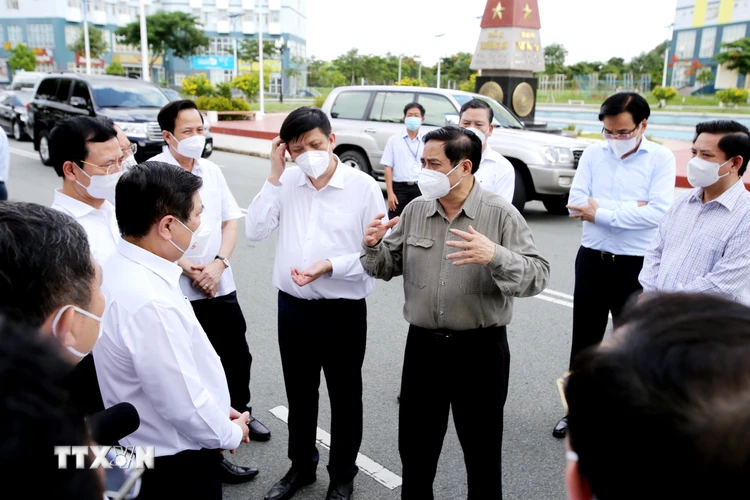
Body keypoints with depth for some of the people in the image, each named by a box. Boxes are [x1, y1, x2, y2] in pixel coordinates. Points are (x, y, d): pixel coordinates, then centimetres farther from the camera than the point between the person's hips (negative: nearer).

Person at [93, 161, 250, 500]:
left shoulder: (123, 268, -4)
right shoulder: (150, 303, -34)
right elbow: (183, 404, -28)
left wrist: (218, 414, 9)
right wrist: (231, 433, -9)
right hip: (175, 462, -8)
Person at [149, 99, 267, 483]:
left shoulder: (211, 171, 7)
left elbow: (230, 221, 7)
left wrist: (218, 264, -8)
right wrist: (187, 268, -16)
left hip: (220, 286, 5)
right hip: (177, 290, -5)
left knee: (237, 355, 18)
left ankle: (238, 411, 45)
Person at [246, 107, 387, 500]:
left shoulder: (363, 186, -12)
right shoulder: (287, 183, -1)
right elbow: (255, 231, -8)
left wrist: (329, 266, -23)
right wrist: (274, 177, -12)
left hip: (343, 311, -3)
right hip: (292, 307, 4)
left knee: (345, 398, 15)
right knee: (299, 395, 21)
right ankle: (301, 465, 44)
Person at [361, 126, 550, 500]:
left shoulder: (501, 214, -10)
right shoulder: (415, 210, 2)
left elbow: (537, 277, -16)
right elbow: (388, 267, 9)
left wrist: (495, 257, -34)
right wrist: (373, 247, -12)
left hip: (480, 349, -3)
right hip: (422, 344, 4)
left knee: (481, 450, 15)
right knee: (414, 445, 19)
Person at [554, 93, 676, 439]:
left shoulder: (661, 159, -6)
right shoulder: (593, 154, 1)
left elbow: (658, 212, -19)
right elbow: (576, 203, -10)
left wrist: (602, 212, -17)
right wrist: (630, 207, -16)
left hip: (636, 266, -3)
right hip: (592, 260, 3)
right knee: (584, 341, 15)